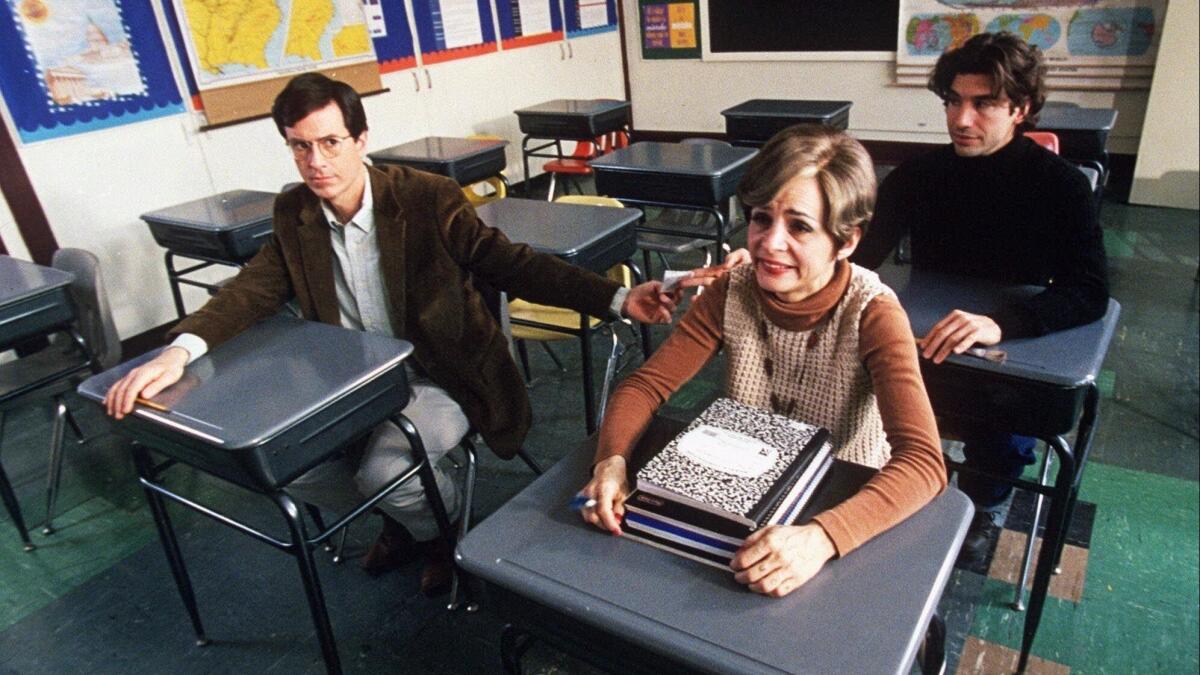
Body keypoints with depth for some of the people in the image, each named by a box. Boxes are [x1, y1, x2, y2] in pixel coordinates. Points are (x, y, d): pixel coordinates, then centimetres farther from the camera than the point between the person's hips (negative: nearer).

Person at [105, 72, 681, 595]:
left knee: (384, 471, -28)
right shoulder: (293, 214, -2)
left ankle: (446, 531, 10)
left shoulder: (429, 198, -17)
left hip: (441, 380, -5)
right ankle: (401, 522, 18)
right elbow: (254, 289, -4)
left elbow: (513, 265, -17)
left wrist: (618, 299, -29)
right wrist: (180, 350, -24)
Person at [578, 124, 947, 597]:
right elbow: (643, 387, -10)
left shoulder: (873, 314, -21)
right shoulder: (731, 292, -12)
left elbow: (923, 463, -30)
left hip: (845, 506, -2)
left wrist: (823, 537, -47)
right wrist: (612, 460, -31)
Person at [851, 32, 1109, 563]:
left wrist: (1000, 323, -41)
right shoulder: (918, 175, -3)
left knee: (1004, 439, -27)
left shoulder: (1061, 187, -11)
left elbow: (1091, 293, -21)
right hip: (928, 341, 2)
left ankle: (983, 503, 10)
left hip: (1021, 348, -2)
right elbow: (862, 257, -10)